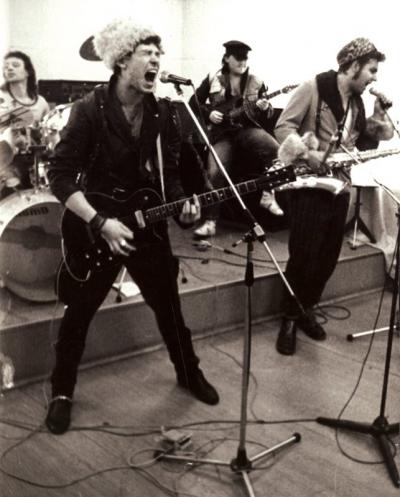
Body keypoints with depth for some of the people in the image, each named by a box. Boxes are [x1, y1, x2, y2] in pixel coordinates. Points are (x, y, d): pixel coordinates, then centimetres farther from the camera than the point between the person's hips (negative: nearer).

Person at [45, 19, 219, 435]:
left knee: (169, 307, 15)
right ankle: (61, 393, 27)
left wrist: (181, 203, -15)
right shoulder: (90, 109, -16)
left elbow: (169, 173, 6)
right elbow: (60, 175, -18)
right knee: (78, 315, 8)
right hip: (94, 228, -4)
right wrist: (100, 222, -26)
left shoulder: (163, 112, -2)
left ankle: (189, 373, 38)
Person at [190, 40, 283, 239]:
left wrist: (265, 108, -14)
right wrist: (208, 113, -7)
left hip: (248, 128, 1)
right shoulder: (212, 80, 5)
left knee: (274, 148, -31)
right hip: (222, 132, 0)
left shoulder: (256, 82, 8)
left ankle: (268, 194, -14)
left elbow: (268, 113, 10)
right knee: (215, 172, -21)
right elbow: (193, 104, 10)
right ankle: (210, 222, -11)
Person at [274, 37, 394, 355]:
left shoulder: (356, 101, 14)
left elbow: (364, 143, 17)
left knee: (328, 257, 11)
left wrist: (379, 116, 3)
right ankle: (290, 319, 12)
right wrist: (308, 154, -25)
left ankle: (307, 311, 28)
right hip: (310, 185, -7)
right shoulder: (314, 88, -9)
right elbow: (283, 127, -13)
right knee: (303, 256, -4)